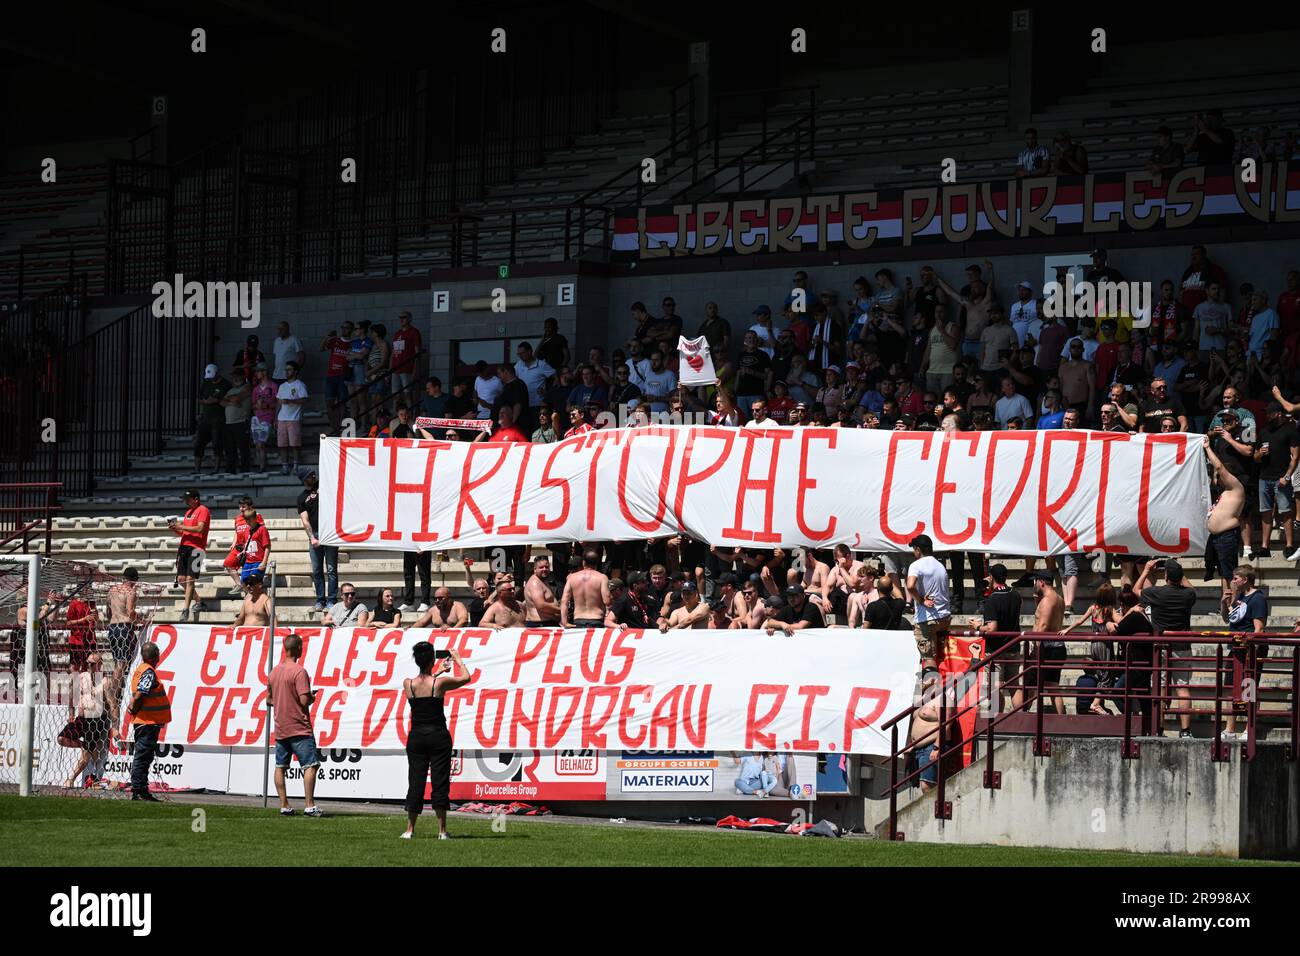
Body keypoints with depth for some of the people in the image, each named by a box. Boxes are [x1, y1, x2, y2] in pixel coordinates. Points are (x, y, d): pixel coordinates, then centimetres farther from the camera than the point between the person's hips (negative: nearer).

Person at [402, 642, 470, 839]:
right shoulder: (441, 683, -11)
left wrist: (438, 672, 32)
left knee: (416, 782, 8)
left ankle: (409, 829, 9)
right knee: (440, 782, 2)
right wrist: (458, 659, 19)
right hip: (438, 735, -2)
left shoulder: (408, 684, -4)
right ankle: (442, 830, 2)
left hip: (417, 737, 2)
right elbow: (466, 677, 6)